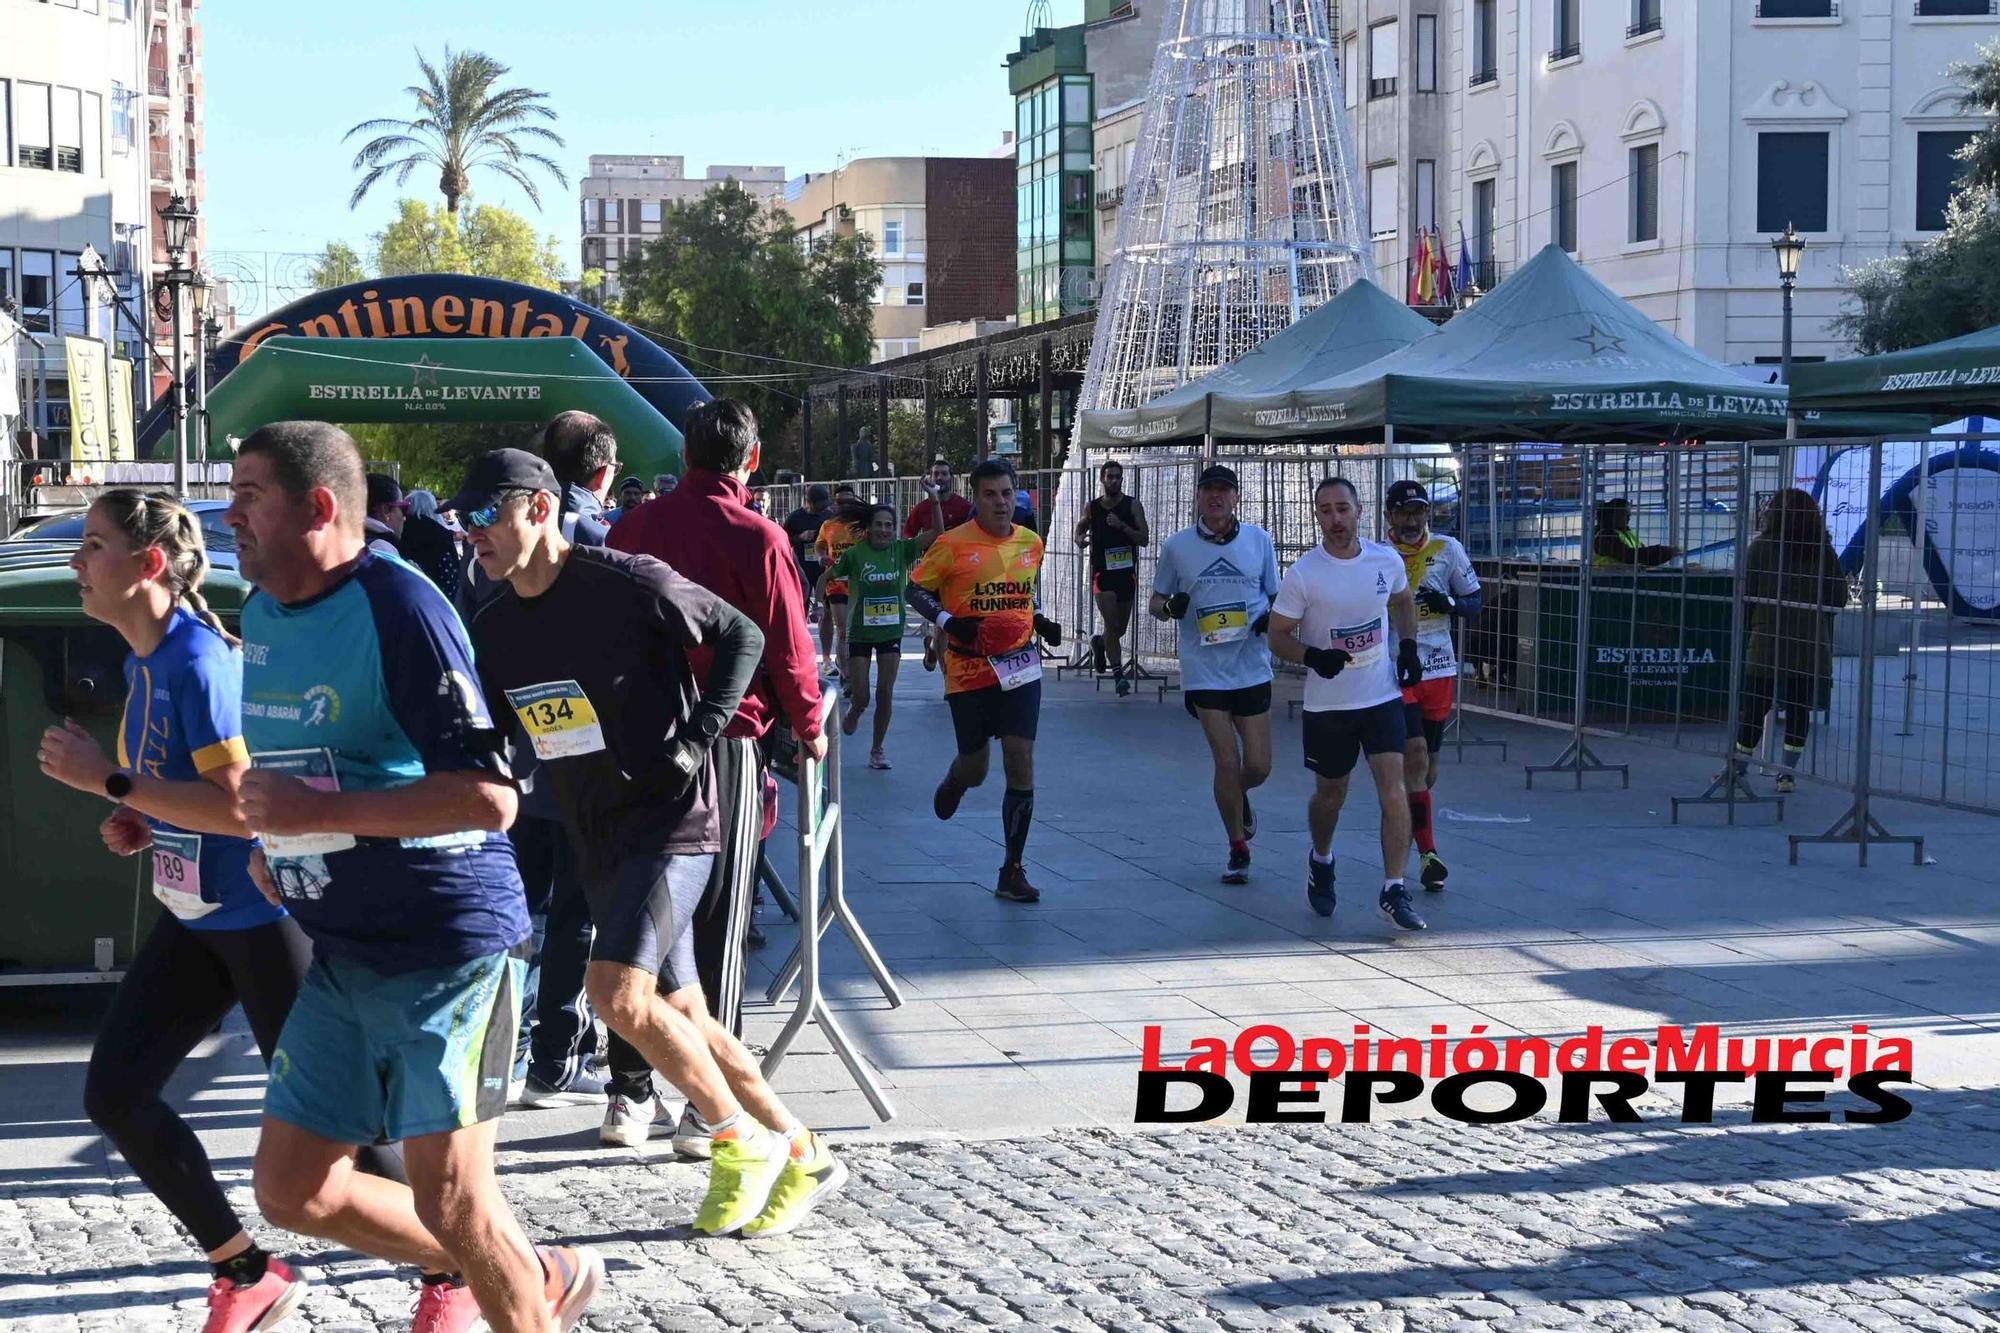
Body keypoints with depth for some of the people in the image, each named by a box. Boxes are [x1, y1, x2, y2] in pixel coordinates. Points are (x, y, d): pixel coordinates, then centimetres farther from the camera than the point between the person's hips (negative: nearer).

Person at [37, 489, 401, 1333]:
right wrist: (144, 828, 4)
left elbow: (241, 806, -28)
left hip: (264, 916, -9)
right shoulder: (142, 662, 7)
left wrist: (106, 781, -25)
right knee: (114, 1093, 3)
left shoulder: (199, 660, -21)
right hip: (193, 917, 9)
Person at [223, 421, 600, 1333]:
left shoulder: (397, 608, -17)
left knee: (449, 1198, -5)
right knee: (292, 1191, 10)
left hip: (445, 942, -9)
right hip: (340, 952, 9)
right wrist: (270, 840, 11)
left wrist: (321, 813, -25)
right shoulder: (261, 612, 10)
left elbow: (488, 797, -25)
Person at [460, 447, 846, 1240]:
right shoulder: (495, 630, 7)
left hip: (670, 820, -8)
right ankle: (800, 1157, 22)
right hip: (597, 841, 8)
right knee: (680, 1015, 9)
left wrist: (697, 738, -14)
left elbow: (743, 637, -5)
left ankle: (742, 1141, -3)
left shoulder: (628, 584, -13)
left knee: (619, 995, -22)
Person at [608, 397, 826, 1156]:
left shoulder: (635, 528, 3)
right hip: (729, 737, -4)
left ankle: (631, 1090, 17)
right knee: (718, 922, 1)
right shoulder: (755, 538, -11)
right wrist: (809, 728, 7)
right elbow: (789, 647, -9)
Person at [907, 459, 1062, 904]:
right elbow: (915, 590, -3)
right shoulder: (953, 545, -9)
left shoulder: (1031, 543, 7)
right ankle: (954, 781, 48)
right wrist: (949, 623, -19)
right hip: (969, 669, -3)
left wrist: (1041, 623, 7)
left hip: (1020, 666, 3)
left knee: (1021, 763, -7)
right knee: (975, 767, 6)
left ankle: (1013, 871, -1)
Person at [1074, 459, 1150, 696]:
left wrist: (1122, 526, -23)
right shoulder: (1092, 508, 1)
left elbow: (1144, 539, -9)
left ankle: (1099, 643, 46)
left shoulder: (1133, 506, -2)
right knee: (1112, 624, -14)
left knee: (1121, 627, 13)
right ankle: (1118, 673, -10)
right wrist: (1081, 540, -5)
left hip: (1127, 572, 2)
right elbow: (1080, 529, 19)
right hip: (1102, 572, -2)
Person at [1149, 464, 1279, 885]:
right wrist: (1170, 606, -13)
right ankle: (1238, 850, 11)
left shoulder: (1259, 539, 4)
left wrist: (1272, 619, -9)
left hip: (1253, 668, 1)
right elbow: (1155, 604, 11)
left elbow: (1279, 596, 13)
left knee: (1258, 766, 1)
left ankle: (1239, 796, 38)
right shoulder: (1177, 546, 2)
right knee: (1227, 762, -5)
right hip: (1204, 672, -1)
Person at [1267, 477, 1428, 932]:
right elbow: (1278, 637, -5)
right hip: (1327, 703, -1)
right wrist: (1312, 657, -24)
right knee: (1330, 795, 14)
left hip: (1383, 695, 1)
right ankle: (1321, 861, 45)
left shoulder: (1387, 560, -2)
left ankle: (1393, 891, -10)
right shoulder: (1302, 573, -11)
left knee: (1393, 788, -13)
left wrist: (1409, 646, 6)